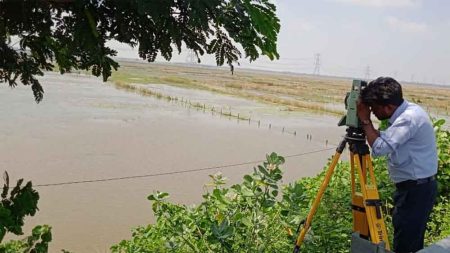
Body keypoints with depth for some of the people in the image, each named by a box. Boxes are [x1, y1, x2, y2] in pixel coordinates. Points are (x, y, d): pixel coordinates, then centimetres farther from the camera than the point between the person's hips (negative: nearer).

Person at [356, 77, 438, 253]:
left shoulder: (409, 118, -23)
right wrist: (366, 122, 0)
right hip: (414, 187, 10)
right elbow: (385, 139, 14)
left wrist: (365, 119, -18)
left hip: (416, 190, -10)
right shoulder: (406, 112, 8)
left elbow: (379, 147, -28)